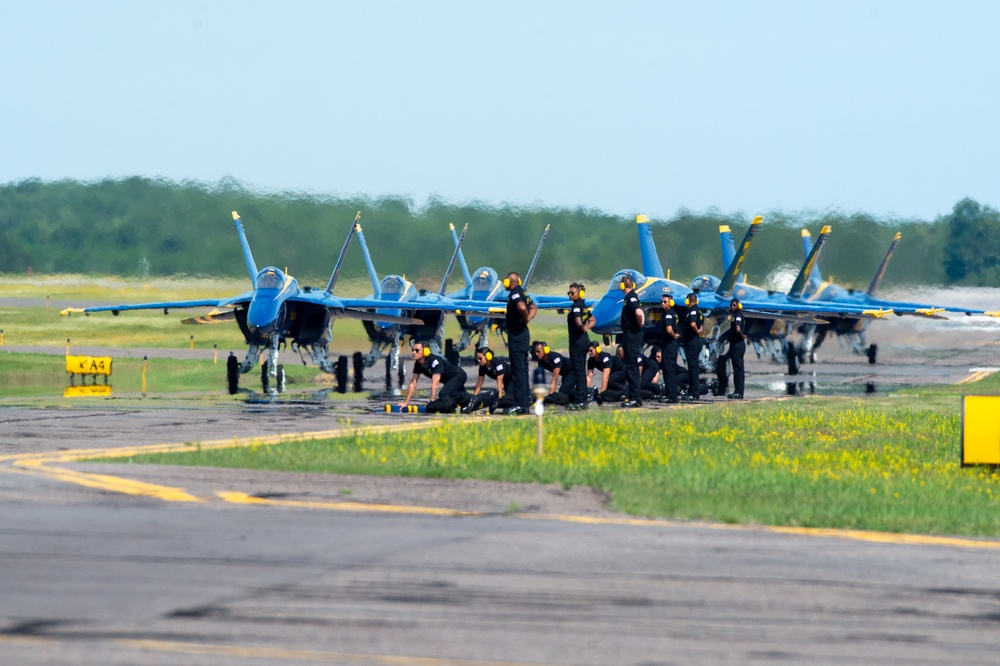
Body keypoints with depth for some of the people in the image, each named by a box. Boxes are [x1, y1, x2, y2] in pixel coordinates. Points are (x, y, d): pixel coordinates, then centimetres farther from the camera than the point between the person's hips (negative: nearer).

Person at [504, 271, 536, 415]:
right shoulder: (523, 293, 15)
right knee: (523, 369, 14)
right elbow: (534, 307, 31)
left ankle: (520, 404, -10)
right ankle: (526, 401, 18)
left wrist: (525, 319, -15)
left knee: (518, 369, -9)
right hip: (523, 334, 10)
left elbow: (522, 307, -34)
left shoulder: (515, 294, -14)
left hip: (516, 335, -10)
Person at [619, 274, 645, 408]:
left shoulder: (631, 298, -16)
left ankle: (636, 398, -8)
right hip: (630, 335, 10)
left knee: (632, 368, -8)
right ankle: (633, 396, 19)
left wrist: (639, 324, -15)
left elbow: (639, 313, -32)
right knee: (631, 368, 15)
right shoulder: (631, 297, 14)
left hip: (632, 335, -10)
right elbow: (640, 313, 29)